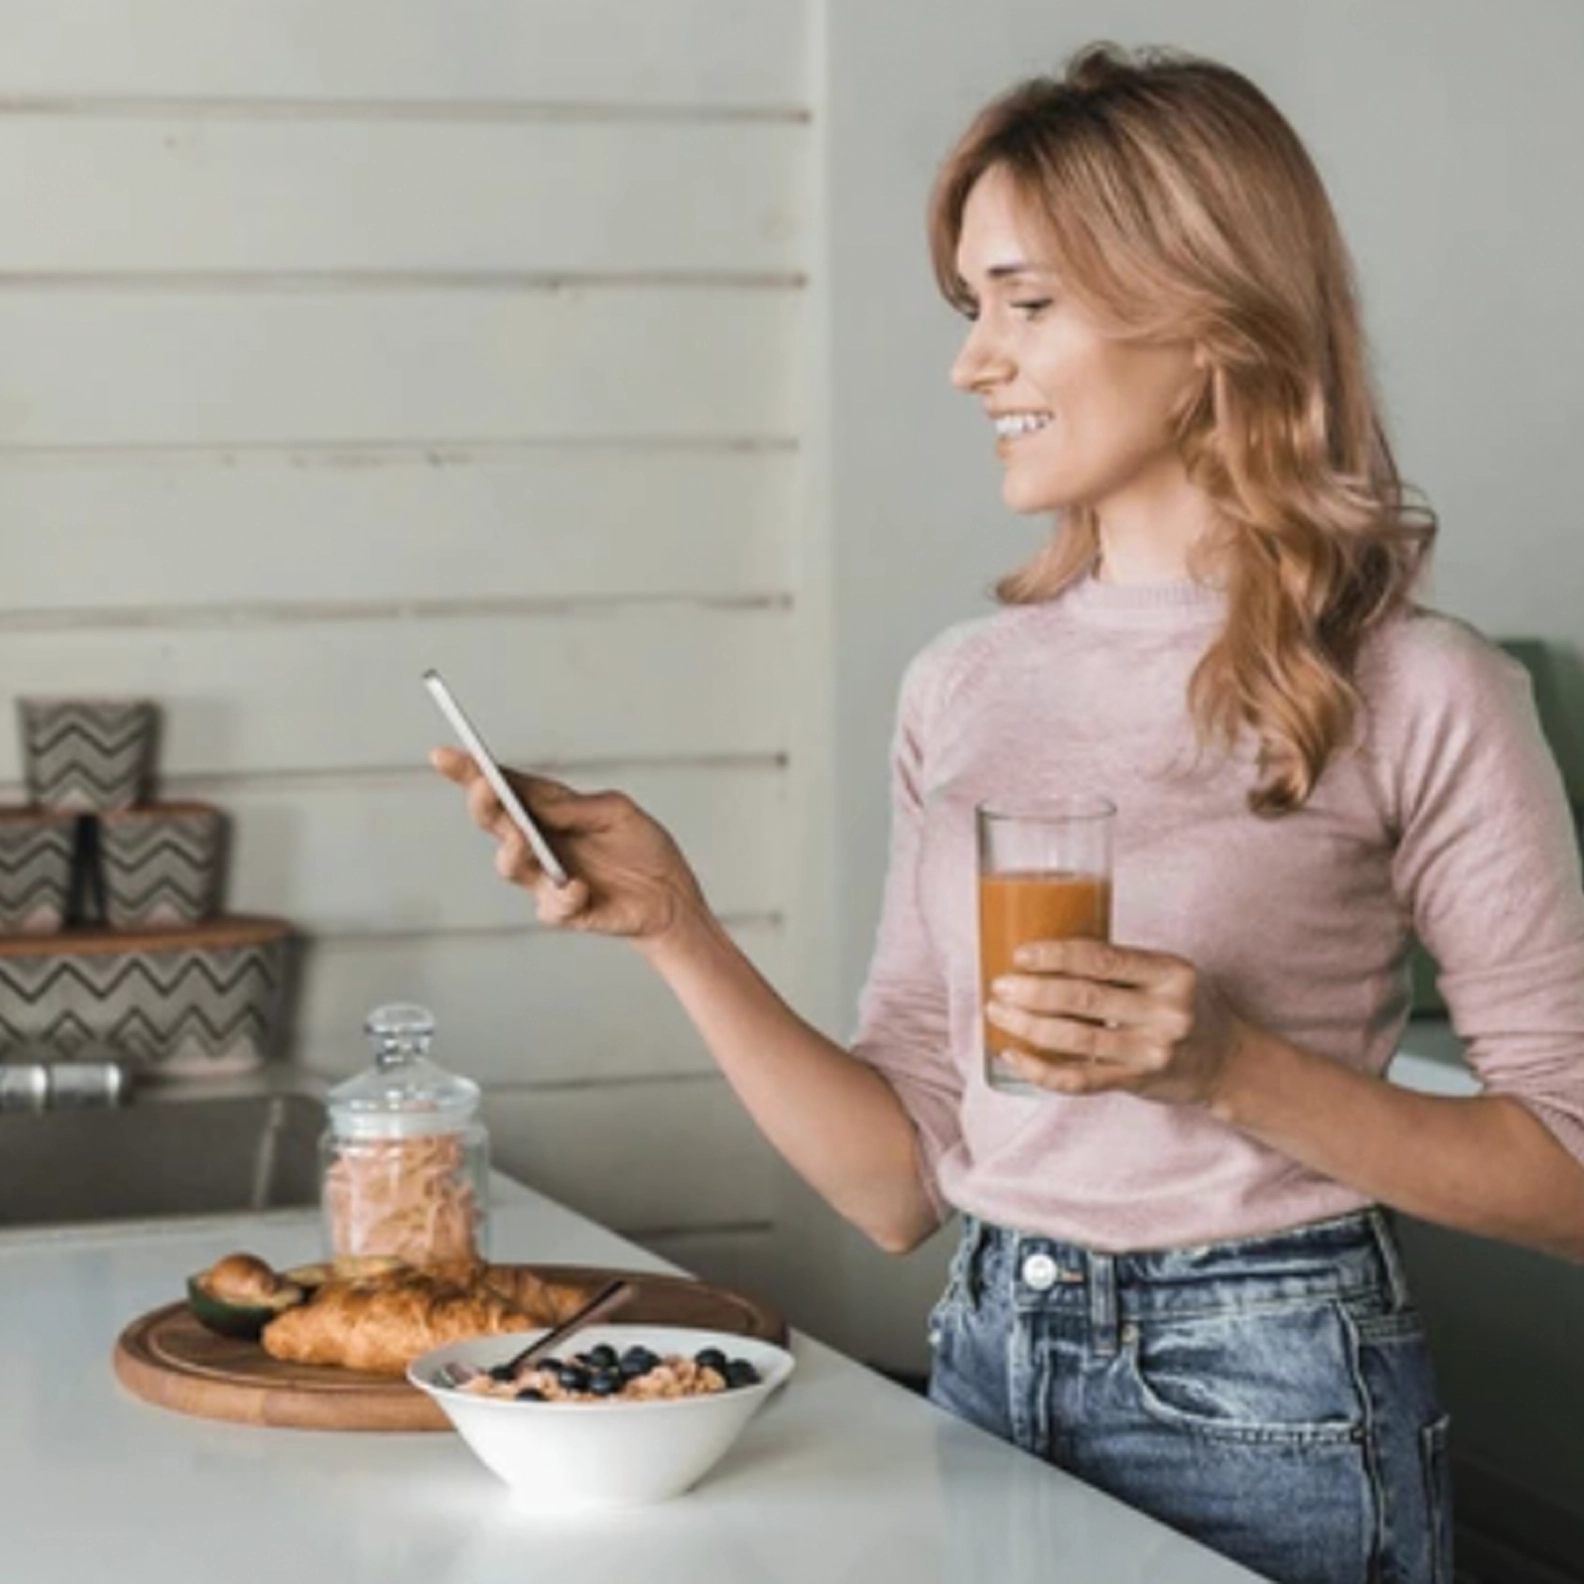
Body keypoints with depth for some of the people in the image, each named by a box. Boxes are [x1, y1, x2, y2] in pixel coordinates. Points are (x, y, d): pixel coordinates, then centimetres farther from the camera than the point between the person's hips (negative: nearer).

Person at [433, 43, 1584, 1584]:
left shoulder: (1417, 696, -12)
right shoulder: (963, 687, 3)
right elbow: (899, 1184, 3)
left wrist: (1231, 1068, -20)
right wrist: (675, 928, -9)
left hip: (1268, 1401, -4)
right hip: (986, 1368, 5)